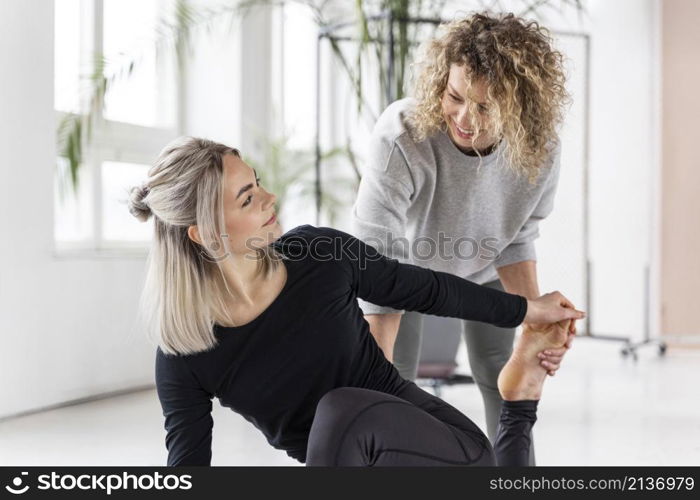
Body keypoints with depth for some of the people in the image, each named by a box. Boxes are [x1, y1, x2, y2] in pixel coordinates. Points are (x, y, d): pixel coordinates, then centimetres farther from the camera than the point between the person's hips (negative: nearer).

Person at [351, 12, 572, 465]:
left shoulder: (541, 150, -32)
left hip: (483, 270, 2)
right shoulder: (400, 138, -43)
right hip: (409, 262, -2)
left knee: (504, 381, 1)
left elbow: (516, 241, -15)